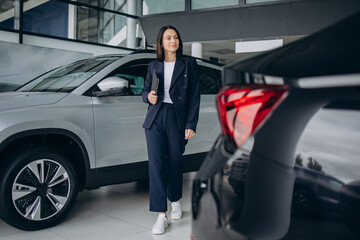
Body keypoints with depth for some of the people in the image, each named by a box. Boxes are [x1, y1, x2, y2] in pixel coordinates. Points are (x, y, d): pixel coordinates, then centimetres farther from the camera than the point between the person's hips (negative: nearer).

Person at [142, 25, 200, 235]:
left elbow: (195, 96, 0)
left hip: (177, 119, -2)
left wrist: (191, 125, -7)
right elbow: (145, 91, 19)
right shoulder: (154, 66, 11)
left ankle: (176, 201, 34)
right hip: (155, 119, 2)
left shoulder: (189, 64, 4)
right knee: (156, 164, -6)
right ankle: (162, 216, -1)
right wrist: (148, 96, -7)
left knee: (175, 163, 8)